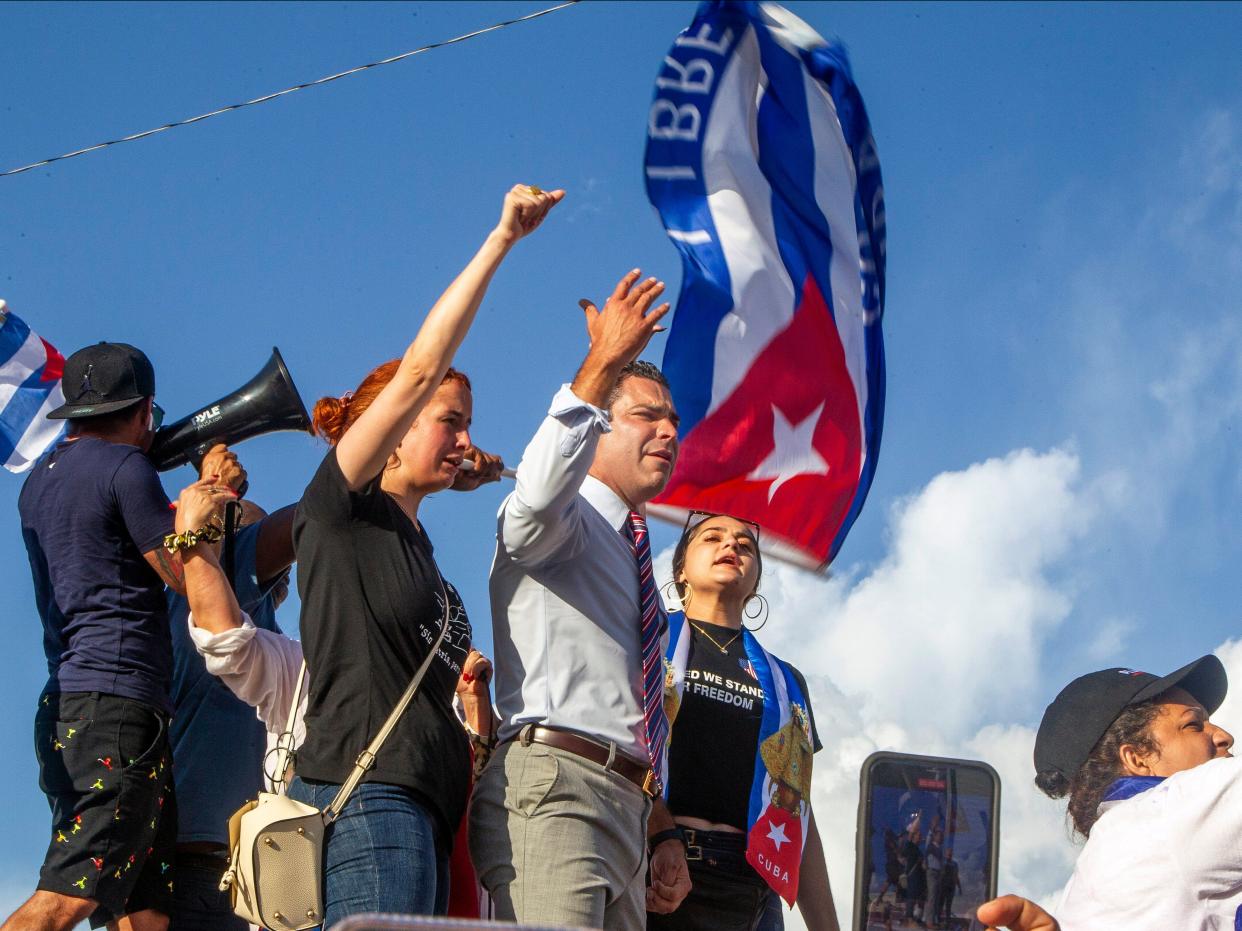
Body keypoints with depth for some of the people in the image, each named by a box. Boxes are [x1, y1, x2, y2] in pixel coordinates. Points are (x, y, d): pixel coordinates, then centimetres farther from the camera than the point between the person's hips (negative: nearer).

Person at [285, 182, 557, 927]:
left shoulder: (417, 546, 26)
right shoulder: (338, 509, 4)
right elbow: (421, 369, -3)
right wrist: (502, 240, -2)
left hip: (427, 804, 8)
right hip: (367, 794, -8)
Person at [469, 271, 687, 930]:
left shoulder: (632, 560, 30)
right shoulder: (565, 523, 3)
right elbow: (541, 492, -25)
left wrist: (663, 831, 27)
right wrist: (603, 362, -27)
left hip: (621, 802, 9)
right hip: (552, 789, -9)